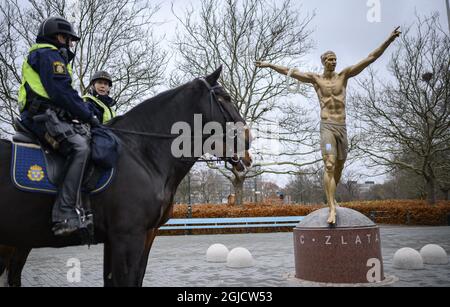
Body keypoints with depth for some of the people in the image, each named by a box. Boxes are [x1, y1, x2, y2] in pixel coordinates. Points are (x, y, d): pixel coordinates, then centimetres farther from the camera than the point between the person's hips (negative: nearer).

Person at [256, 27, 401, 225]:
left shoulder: (344, 75, 10)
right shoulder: (315, 78, 8)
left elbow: (370, 59, 6)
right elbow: (289, 72, 11)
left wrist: (389, 40, 1)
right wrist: (270, 65, 11)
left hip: (343, 127, 3)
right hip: (327, 127, -3)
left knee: (339, 167, 11)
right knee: (329, 165, -18)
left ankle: (331, 197, 35)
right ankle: (332, 208, -20)